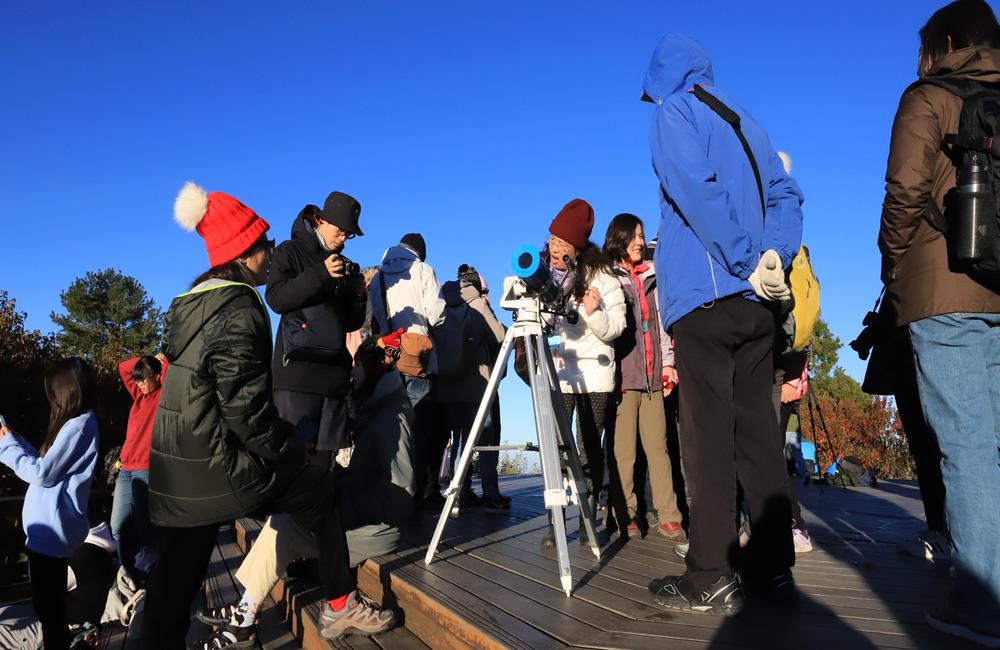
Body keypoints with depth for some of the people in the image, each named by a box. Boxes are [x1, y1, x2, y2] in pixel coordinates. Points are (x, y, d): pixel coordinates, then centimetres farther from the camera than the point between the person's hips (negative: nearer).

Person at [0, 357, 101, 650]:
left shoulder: (78, 425, -20)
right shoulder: (80, 423, 12)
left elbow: (42, 474, -19)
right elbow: (47, 464, 15)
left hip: (51, 529, -10)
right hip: (52, 526, 10)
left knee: (47, 604, 1)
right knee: (51, 601, 20)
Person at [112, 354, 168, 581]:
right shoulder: (140, 395, 16)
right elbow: (123, 367, 25)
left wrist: (163, 362, -9)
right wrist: (146, 360, 12)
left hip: (147, 471, -8)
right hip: (126, 470, 8)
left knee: (143, 527, -3)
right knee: (118, 526, 10)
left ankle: (144, 573, 12)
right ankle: (129, 571, 25)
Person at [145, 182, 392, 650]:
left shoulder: (191, 301, 13)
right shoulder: (239, 310, -15)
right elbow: (243, 404, -22)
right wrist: (288, 452, -10)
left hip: (175, 468, 9)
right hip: (217, 467, -9)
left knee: (176, 572, 13)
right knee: (319, 489, 8)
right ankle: (339, 606, 16)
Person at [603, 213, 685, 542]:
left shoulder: (651, 277, 22)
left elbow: (661, 322, 21)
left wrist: (668, 363, 11)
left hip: (653, 376, 4)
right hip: (623, 374, -4)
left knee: (658, 447, 0)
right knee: (624, 450, -5)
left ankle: (669, 517, 1)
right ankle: (627, 516, 2)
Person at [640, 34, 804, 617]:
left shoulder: (674, 110, 3)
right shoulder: (745, 120, 23)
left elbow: (699, 191, -13)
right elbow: (785, 193, 14)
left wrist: (745, 263, -11)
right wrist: (774, 257, 1)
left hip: (705, 293, -7)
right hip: (757, 303, 7)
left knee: (708, 435, -6)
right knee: (757, 430, 8)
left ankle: (712, 580, -3)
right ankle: (773, 568, 13)